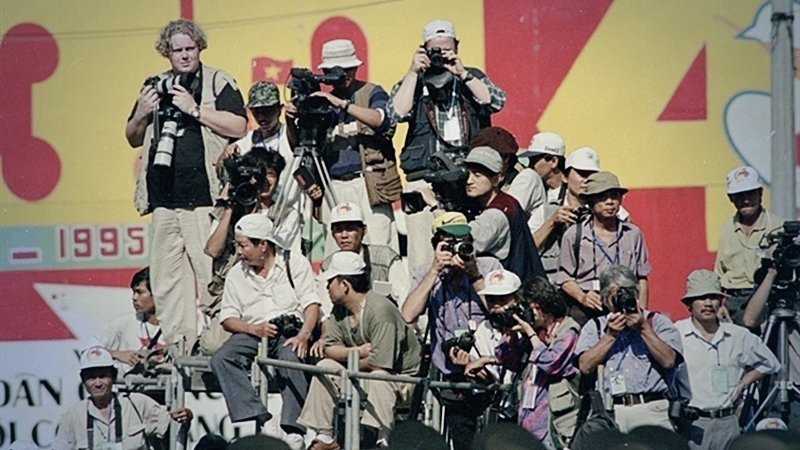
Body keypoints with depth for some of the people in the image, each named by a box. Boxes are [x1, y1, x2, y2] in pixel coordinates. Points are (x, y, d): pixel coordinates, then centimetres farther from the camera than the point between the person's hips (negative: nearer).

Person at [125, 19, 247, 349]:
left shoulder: (218, 83, 5)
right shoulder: (156, 86, 19)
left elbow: (238, 126, -8)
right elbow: (133, 138, 23)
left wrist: (195, 109, -11)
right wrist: (142, 114, 3)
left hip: (203, 197, -5)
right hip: (164, 197, 5)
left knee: (211, 271, -10)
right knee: (166, 278, 4)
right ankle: (175, 346, 7)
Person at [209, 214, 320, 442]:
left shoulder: (295, 263, 7)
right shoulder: (236, 274, 16)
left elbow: (311, 303, -2)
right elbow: (228, 319, 10)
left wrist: (304, 335, -20)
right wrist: (254, 329, -10)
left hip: (291, 331, -3)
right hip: (253, 333, 3)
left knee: (291, 359, -38)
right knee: (221, 360, -26)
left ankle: (293, 430, -42)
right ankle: (259, 419, -37)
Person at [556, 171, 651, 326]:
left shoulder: (633, 234, 14)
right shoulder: (574, 235, 9)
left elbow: (642, 278, 17)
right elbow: (564, 278, 9)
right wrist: (582, 297, -9)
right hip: (584, 312, -1)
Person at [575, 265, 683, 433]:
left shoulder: (658, 322, 15)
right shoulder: (594, 327, 19)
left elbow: (668, 361, -1)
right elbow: (585, 366, 4)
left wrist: (643, 329, -3)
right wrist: (610, 335, 2)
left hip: (651, 408, -1)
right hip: (611, 412, 1)